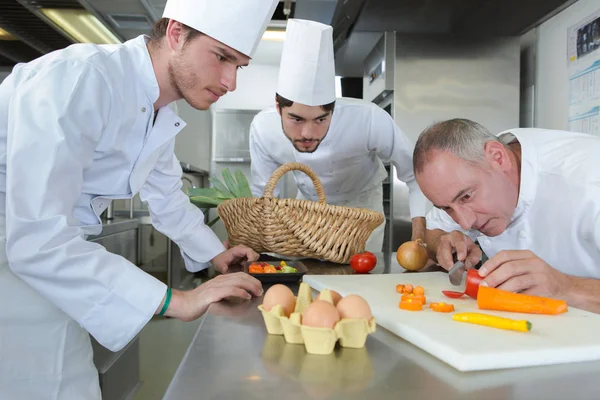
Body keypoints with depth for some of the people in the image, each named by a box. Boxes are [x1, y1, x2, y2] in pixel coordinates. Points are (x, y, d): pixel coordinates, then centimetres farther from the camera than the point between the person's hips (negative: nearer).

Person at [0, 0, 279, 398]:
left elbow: (167, 195, 19)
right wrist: (175, 301, -30)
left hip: (55, 261, 8)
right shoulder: (78, 79, -27)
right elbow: (37, 238, -33)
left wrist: (215, 253, 17)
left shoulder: (164, 117, 1)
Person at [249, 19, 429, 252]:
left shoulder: (370, 120, -38)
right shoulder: (262, 128, -28)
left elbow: (415, 174, -25)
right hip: (308, 203, 2)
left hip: (362, 203, -1)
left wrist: (420, 235, -38)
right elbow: (263, 195, -14)